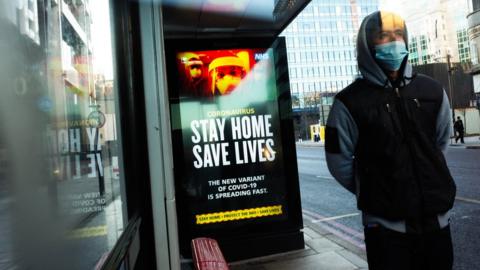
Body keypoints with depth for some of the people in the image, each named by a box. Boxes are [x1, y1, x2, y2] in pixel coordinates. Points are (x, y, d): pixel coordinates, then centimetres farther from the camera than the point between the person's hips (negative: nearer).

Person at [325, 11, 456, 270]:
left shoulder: (431, 90, 3)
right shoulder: (350, 101, -11)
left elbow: (440, 142, 17)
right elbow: (339, 161, -5)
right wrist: (371, 192, 5)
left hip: (436, 217, 5)